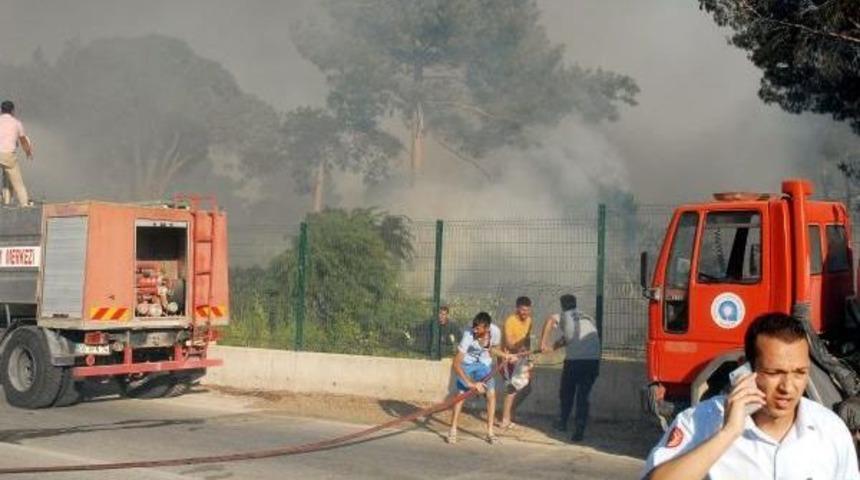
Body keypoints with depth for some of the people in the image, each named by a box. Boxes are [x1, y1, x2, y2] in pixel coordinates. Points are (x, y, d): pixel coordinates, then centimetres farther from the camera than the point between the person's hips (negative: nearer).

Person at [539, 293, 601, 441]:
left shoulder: (565, 316, 7)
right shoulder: (587, 318, 23)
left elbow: (550, 320, -14)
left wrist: (543, 343, -8)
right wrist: (553, 347, 29)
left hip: (574, 360, -3)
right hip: (593, 360, 3)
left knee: (566, 393, 20)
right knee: (583, 396, 11)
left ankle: (562, 422, 34)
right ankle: (579, 431, 4)